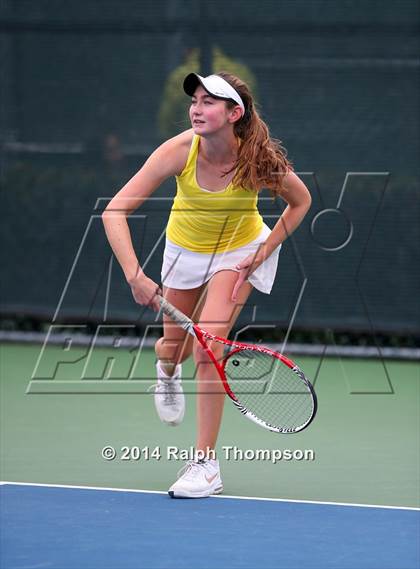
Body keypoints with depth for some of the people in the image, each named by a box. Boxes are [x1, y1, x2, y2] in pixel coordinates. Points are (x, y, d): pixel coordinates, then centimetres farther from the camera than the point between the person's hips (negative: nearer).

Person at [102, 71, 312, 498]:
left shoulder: (260, 160, -30)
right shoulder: (179, 151, -31)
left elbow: (300, 201, -8)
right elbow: (115, 212, -31)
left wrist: (264, 252, -18)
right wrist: (134, 276, -42)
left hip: (240, 252, -2)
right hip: (185, 250, 2)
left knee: (207, 347, -19)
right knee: (175, 345, 15)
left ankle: (206, 464, -11)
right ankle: (166, 368, 57)